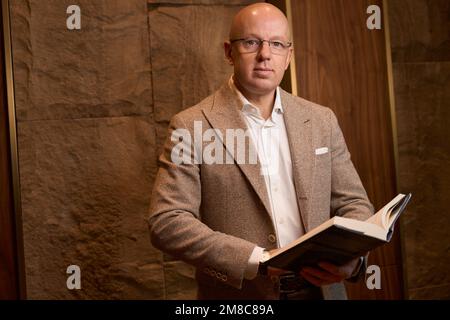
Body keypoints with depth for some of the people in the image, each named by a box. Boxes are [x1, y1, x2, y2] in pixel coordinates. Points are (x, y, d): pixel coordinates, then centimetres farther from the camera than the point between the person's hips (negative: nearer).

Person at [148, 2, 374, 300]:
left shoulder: (322, 121, 3)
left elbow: (354, 205, 6)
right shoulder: (192, 127, -9)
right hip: (239, 295, -3)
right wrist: (259, 259, -23)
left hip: (320, 289, 4)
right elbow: (166, 222, -15)